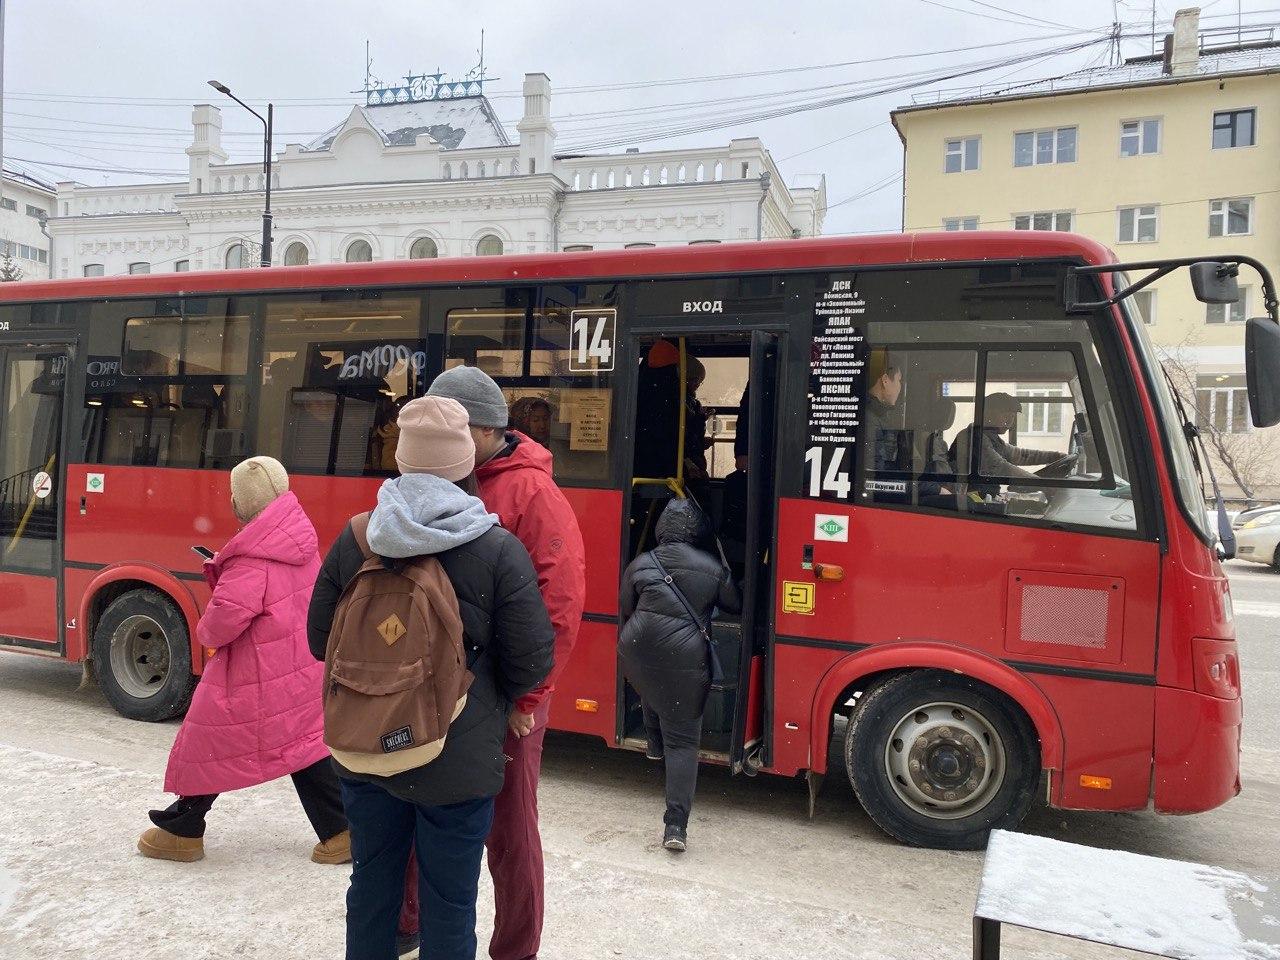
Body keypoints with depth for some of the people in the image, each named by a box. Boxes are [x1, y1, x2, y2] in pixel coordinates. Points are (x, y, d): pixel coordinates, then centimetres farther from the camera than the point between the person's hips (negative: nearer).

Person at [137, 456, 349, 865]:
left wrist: (205, 632, -3)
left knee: (208, 743, 11)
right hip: (303, 667, 8)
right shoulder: (299, 543, 6)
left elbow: (223, 619, -25)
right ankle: (341, 830, 12)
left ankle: (180, 831, 28)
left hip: (256, 676, -8)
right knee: (304, 743, 12)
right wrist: (222, 571, 6)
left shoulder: (252, 558, -20)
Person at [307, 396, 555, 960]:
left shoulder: (354, 539, -5)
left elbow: (320, 639, 4)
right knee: (448, 908, 14)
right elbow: (531, 663, -13)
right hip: (455, 763, -4)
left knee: (371, 888, 23)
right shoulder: (498, 551, -16)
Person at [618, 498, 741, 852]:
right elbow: (735, 606, 13)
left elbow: (626, 609, 12)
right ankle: (676, 825, -3)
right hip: (685, 660, -2)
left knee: (650, 693, 37)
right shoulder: (712, 568, -1)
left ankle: (655, 744, 56)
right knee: (683, 740, 2)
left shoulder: (641, 564, 3)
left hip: (637, 654, 3)